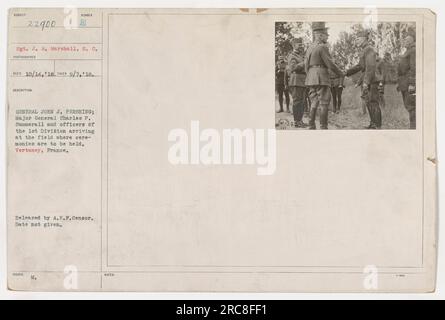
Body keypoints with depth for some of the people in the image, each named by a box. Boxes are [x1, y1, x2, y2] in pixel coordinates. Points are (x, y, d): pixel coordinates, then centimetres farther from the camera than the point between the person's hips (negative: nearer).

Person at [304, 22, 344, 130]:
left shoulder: (310, 48, 15)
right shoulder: (322, 47, -11)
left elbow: (306, 66, 16)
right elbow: (330, 64, -13)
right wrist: (341, 74, -1)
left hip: (311, 79, 8)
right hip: (322, 79, -8)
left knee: (314, 104, 9)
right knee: (324, 104, -6)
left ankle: (311, 127, 7)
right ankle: (323, 127, -8)